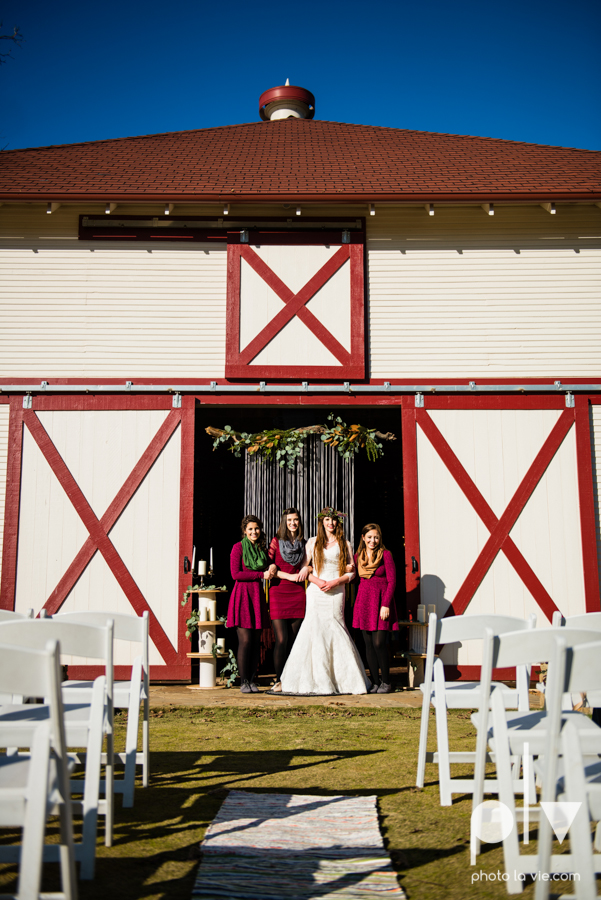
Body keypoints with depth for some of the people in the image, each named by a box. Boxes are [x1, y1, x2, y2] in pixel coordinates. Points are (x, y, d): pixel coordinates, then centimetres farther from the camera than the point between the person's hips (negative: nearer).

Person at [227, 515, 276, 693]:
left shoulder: (262, 549, 16)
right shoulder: (238, 547, -1)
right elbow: (235, 574, -9)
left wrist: (272, 567, 2)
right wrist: (262, 574, -10)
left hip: (258, 595, 5)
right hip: (242, 595, -5)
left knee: (256, 641, 3)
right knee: (245, 640, -9)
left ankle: (252, 681, 9)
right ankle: (243, 682, -1)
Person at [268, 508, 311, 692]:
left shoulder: (305, 544, 13)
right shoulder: (276, 542, 3)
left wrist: (307, 569, 0)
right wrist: (289, 576, -9)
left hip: (298, 594, 3)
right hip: (278, 592, -3)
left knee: (296, 639, 2)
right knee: (281, 639, -8)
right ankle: (279, 680, 1)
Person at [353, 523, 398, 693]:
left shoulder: (386, 554, -3)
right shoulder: (358, 556, 10)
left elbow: (392, 581, -6)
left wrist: (386, 604, -13)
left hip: (381, 602, -4)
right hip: (364, 602, 4)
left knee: (379, 643, -9)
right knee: (369, 644, 4)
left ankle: (386, 682, 7)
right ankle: (376, 682, 12)